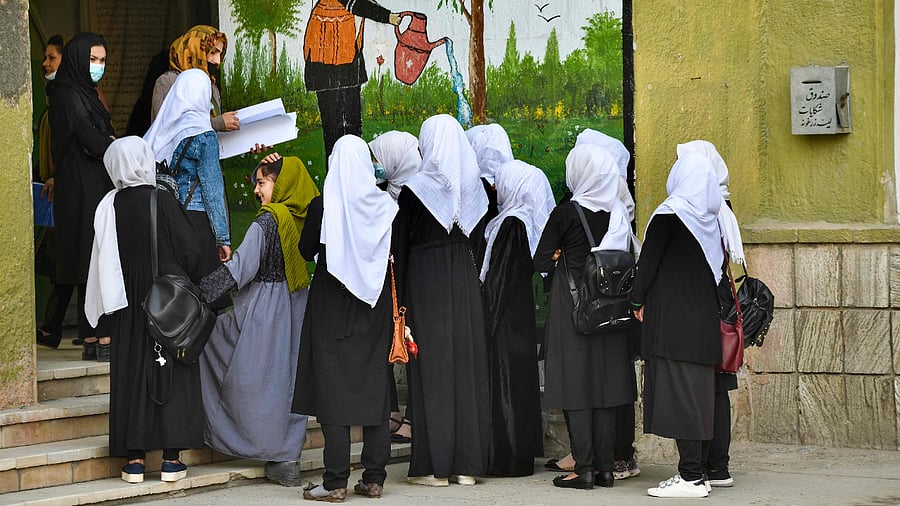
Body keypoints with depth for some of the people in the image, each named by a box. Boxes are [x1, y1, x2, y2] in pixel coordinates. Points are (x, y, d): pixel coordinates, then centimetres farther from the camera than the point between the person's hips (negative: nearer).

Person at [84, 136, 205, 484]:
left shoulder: (108, 206, -4)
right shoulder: (163, 202, -11)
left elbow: (103, 260, 2)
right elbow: (189, 252, -9)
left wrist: (107, 308, 12)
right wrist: (190, 286, 9)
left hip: (128, 304, 2)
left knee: (131, 374, 7)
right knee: (171, 373, 4)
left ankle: (134, 459, 7)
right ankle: (171, 458, 2)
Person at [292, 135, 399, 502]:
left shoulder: (323, 206, -9)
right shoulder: (385, 206, -2)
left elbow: (305, 251, 2)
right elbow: (397, 255, 5)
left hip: (332, 306, -3)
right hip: (374, 306, 3)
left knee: (333, 389, -1)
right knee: (375, 387, 8)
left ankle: (336, 482, -5)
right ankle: (374, 478, 9)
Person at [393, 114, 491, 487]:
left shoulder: (415, 189, -8)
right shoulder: (474, 187, 4)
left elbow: (400, 246, -6)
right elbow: (478, 238, 10)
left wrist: (397, 301, -2)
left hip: (425, 280, -4)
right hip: (465, 283, 4)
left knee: (432, 371, -1)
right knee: (467, 365, 7)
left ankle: (434, 466, 0)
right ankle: (467, 464, 9)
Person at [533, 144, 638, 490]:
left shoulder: (565, 214, -10)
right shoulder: (618, 214, 3)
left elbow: (540, 262, -9)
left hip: (571, 307, -5)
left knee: (575, 386, -1)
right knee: (605, 383, 9)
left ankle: (584, 468, -3)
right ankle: (604, 466, 10)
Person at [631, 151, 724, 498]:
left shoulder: (670, 214, -10)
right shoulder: (711, 218, 10)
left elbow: (649, 259, -8)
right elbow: (719, 264, 15)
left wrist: (638, 300, 3)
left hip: (672, 315, -7)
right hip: (704, 316, 7)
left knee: (677, 391, -7)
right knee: (699, 391, 10)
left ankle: (690, 478, -11)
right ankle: (696, 470, 13)